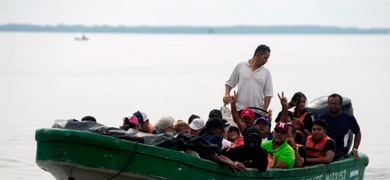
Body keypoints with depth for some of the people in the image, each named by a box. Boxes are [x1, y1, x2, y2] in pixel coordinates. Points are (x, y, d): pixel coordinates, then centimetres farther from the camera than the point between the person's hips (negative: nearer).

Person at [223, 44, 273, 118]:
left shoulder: (266, 72, 7)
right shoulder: (240, 66, 5)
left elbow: (268, 94, 5)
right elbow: (230, 83, 13)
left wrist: (264, 111, -4)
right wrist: (227, 94, -7)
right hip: (240, 110, -1)